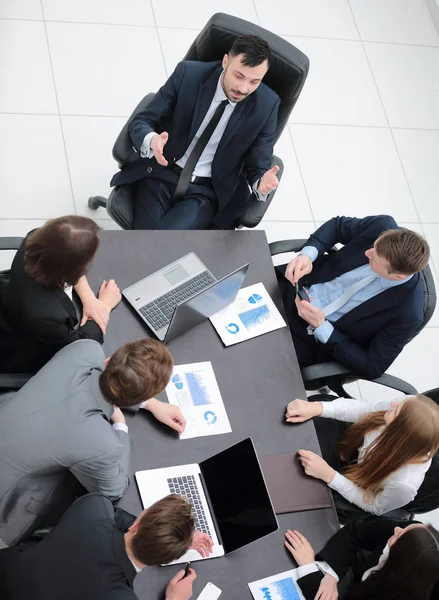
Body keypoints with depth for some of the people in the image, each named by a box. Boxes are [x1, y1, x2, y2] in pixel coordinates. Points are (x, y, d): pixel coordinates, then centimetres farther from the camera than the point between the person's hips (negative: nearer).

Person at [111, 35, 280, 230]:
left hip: (208, 191, 0)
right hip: (161, 172, 1)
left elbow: (257, 166, -3)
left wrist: (262, 182, -29)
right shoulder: (188, 74, -11)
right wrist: (151, 140, -32)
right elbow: (142, 122, -7)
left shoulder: (266, 105, -10)